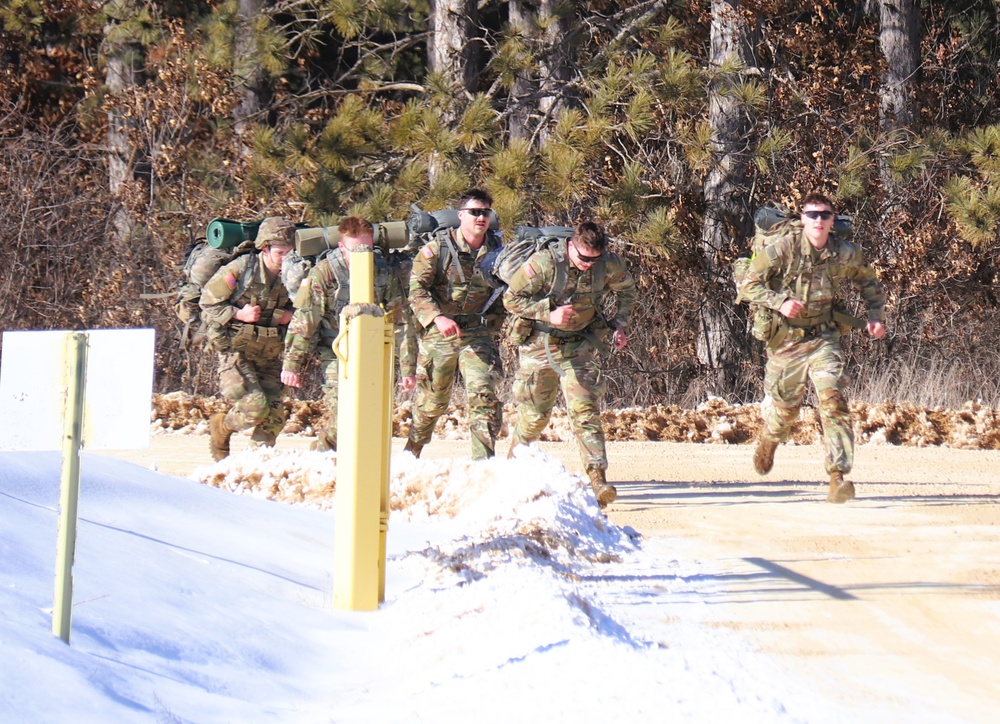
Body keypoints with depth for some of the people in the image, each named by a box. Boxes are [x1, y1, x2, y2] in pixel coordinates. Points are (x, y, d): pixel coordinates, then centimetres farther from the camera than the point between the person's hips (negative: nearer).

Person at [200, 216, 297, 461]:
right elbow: (208, 301, -6)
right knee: (255, 407, -16)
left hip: (269, 355, 5)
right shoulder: (241, 269, -13)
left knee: (275, 415, -1)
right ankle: (221, 426, 14)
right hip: (236, 350, -5)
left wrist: (290, 315, -5)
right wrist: (238, 314, -18)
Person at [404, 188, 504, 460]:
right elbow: (416, 288, -13)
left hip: (478, 334, 2)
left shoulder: (496, 250, 4)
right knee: (431, 400, 10)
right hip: (438, 333, -2)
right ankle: (410, 454, 32)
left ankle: (483, 462, -13)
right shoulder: (438, 247, -7)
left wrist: (494, 324, 6)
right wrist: (437, 317, -27)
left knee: (484, 395, -13)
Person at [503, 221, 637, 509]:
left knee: (585, 410, -14)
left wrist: (619, 324, -1)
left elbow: (627, 291, 13)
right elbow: (512, 298, -12)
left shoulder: (609, 265, -9)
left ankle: (598, 479, -22)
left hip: (580, 346, 1)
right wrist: (549, 314, -23)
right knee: (534, 415, 9)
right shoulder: (544, 263, -20)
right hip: (539, 346, -1)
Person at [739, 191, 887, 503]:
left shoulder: (846, 254, -3)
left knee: (833, 399, -19)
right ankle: (768, 439, 50)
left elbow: (869, 284, 16)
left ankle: (839, 475, -21)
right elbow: (749, 284, -9)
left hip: (824, 339, 1)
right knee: (784, 407, 13)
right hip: (786, 339, -1)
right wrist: (779, 302, -24)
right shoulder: (784, 248, -13)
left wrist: (875, 316, 0)